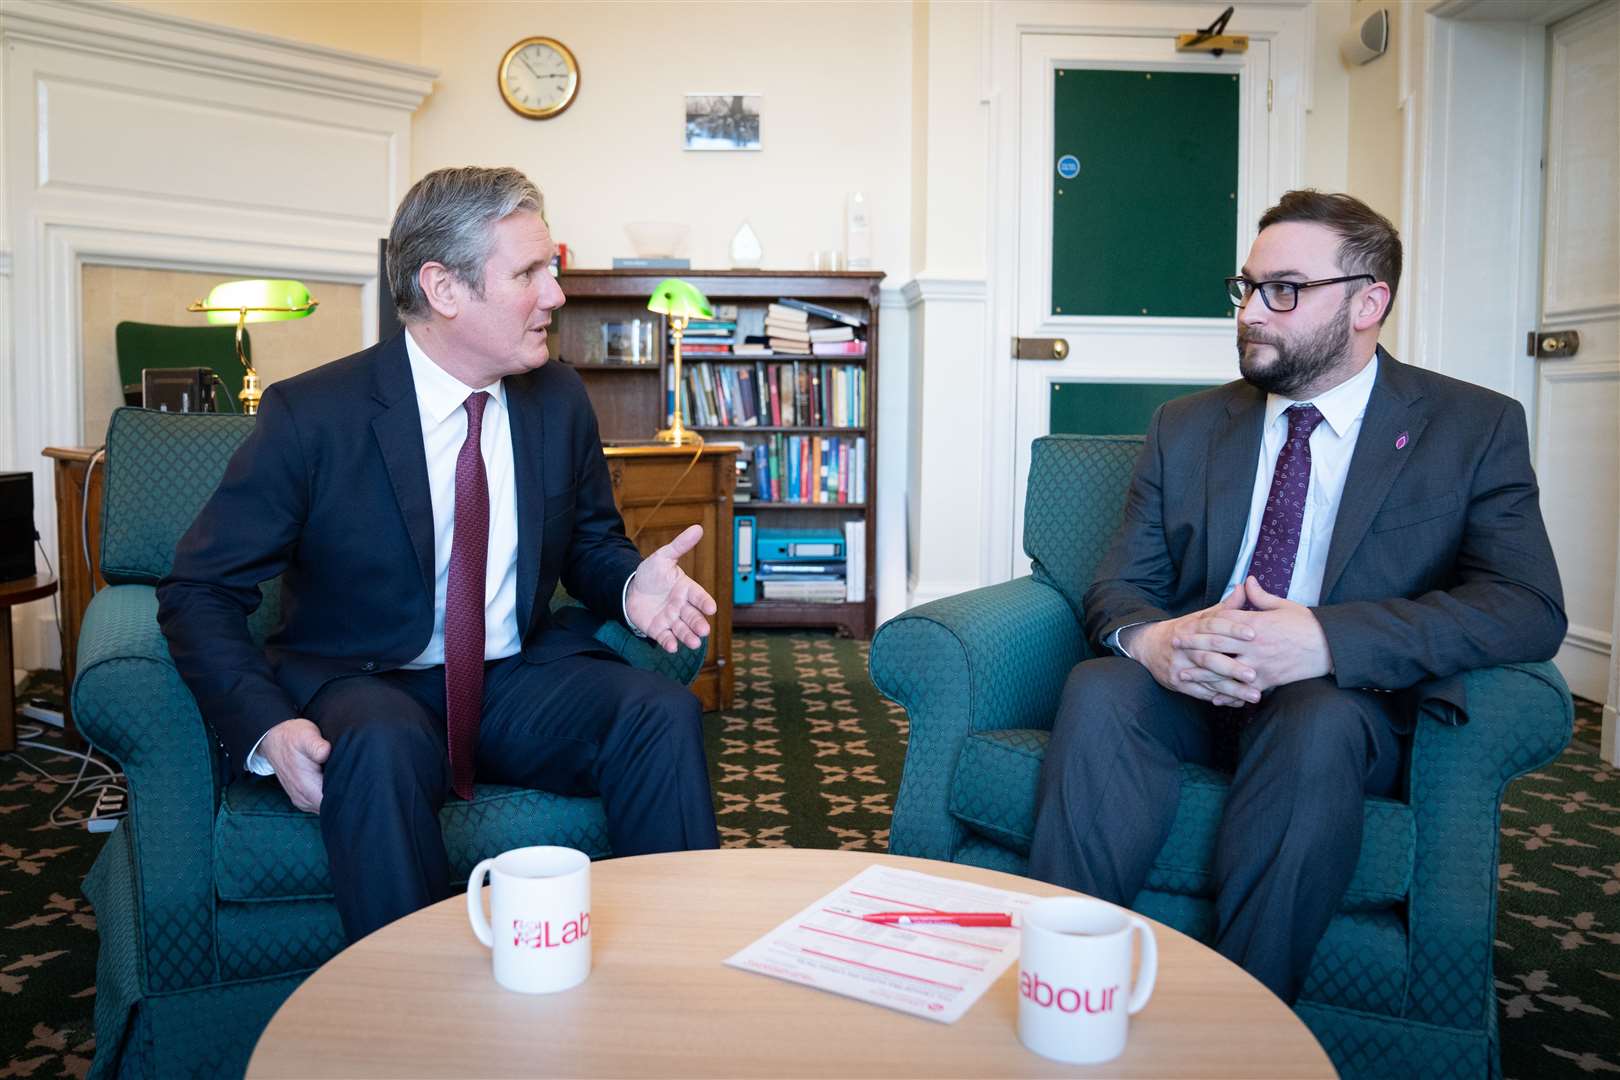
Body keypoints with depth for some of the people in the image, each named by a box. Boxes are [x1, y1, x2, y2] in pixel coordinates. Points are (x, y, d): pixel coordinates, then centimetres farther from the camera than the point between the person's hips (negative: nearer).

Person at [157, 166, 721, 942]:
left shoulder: (560, 399, 3)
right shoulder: (311, 413, -10)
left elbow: (592, 544, 16)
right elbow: (199, 592, -7)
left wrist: (631, 587, -10)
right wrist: (267, 727, -25)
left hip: (521, 682, 4)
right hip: (364, 687, -3)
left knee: (663, 712, -24)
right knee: (383, 748, -37)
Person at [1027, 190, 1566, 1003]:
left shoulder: (1475, 429, 2)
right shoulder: (1185, 427, 12)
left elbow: (1528, 606, -11)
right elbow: (1118, 584, 6)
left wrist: (1326, 639, -27)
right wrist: (1146, 638, -21)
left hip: (1347, 699, -2)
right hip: (1189, 690, 3)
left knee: (1318, 725, -36)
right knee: (1097, 689, -29)